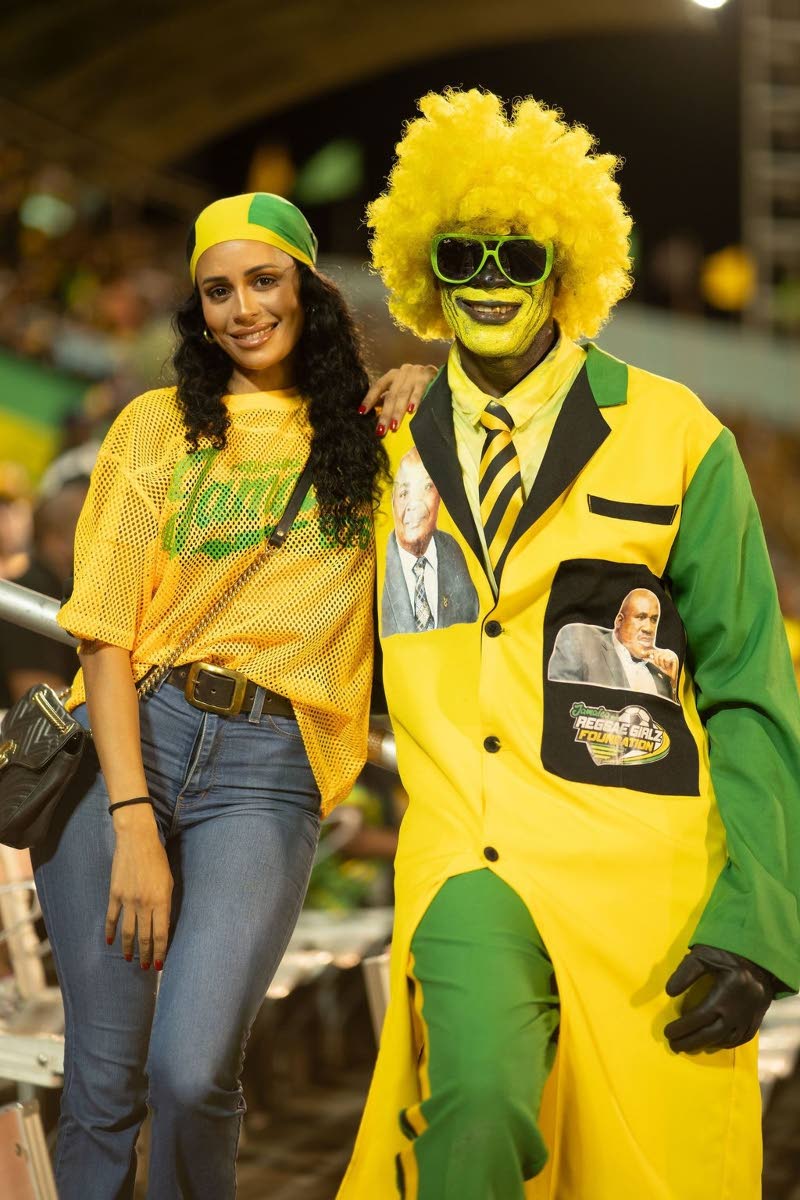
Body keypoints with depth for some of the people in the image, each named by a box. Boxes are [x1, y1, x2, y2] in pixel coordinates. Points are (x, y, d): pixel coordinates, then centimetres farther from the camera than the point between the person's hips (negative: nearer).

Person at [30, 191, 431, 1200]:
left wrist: (424, 396, 5)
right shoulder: (159, 426, 8)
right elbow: (106, 632, 1)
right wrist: (132, 823, -11)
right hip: (124, 744, 1)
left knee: (191, 1077, -17)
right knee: (103, 1082, -1)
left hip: (266, 771, 0)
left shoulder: (370, 436, 11)